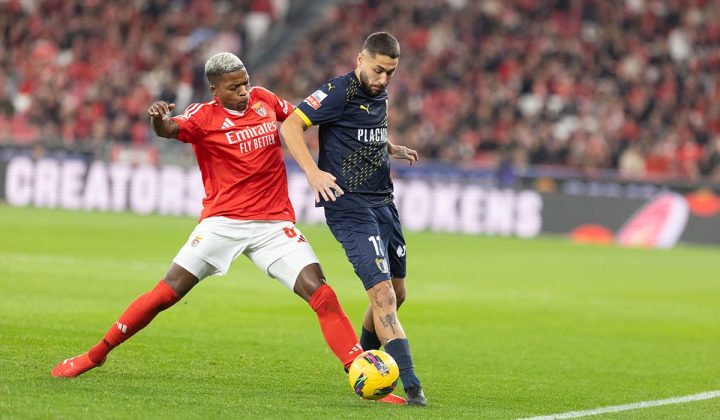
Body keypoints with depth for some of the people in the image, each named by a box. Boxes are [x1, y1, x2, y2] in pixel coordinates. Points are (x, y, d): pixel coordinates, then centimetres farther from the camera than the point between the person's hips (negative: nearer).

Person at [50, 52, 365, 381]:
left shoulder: (263, 99, 7)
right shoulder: (204, 116, -6)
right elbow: (170, 129, -28)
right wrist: (158, 119, -50)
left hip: (274, 224, 3)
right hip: (223, 222, -2)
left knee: (320, 293, -12)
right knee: (168, 291, -6)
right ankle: (96, 354, 6)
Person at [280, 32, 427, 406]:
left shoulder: (379, 95, 12)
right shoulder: (339, 92, -12)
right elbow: (290, 125, -17)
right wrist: (313, 172, -27)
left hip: (382, 203, 9)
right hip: (349, 207, -9)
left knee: (396, 293, 14)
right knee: (383, 294, -17)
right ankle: (411, 386, -23)